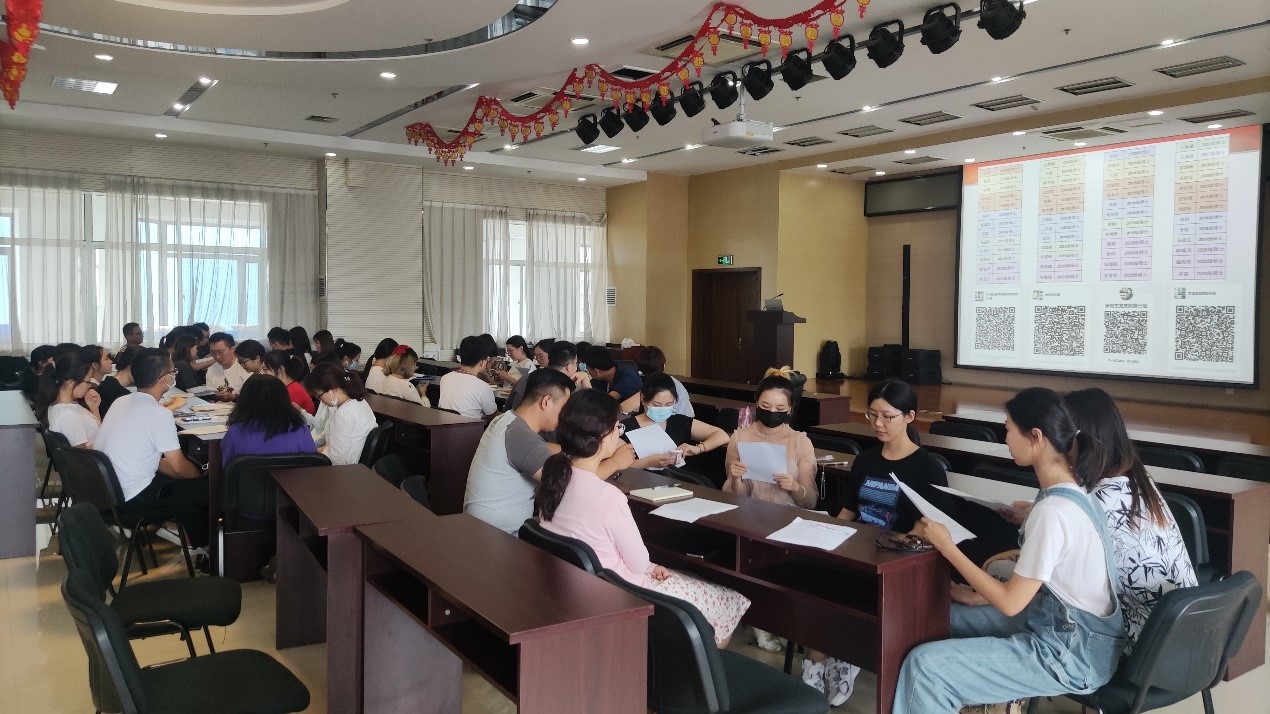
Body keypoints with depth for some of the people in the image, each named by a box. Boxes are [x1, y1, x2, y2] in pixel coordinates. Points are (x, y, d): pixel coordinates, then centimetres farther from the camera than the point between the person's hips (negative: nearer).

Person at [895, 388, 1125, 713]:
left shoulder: (1053, 512, -27)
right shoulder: (1072, 489, 2)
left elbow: (1010, 603, -21)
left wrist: (947, 547, -16)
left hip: (1071, 654, -9)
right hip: (1069, 628, 9)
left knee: (924, 666, -16)